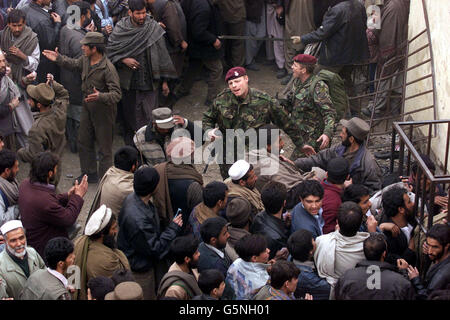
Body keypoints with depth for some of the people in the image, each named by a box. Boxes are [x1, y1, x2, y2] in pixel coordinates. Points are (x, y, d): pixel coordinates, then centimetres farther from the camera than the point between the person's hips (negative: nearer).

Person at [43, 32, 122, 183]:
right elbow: (74, 64, 22)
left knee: (104, 146, 3)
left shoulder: (108, 68, -28)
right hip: (88, 107, 9)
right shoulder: (85, 60, -3)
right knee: (84, 142, 19)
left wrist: (100, 96, -45)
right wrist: (58, 59, 14)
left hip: (103, 109, -9)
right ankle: (90, 173, 36)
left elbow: (117, 94, -30)